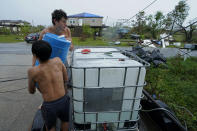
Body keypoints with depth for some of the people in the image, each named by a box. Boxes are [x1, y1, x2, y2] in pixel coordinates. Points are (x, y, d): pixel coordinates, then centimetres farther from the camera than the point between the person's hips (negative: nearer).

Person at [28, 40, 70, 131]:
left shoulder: (33, 71, -16)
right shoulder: (58, 61, -11)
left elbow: (31, 91, 3)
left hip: (49, 106, -1)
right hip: (63, 101, 2)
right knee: (65, 121, 34)